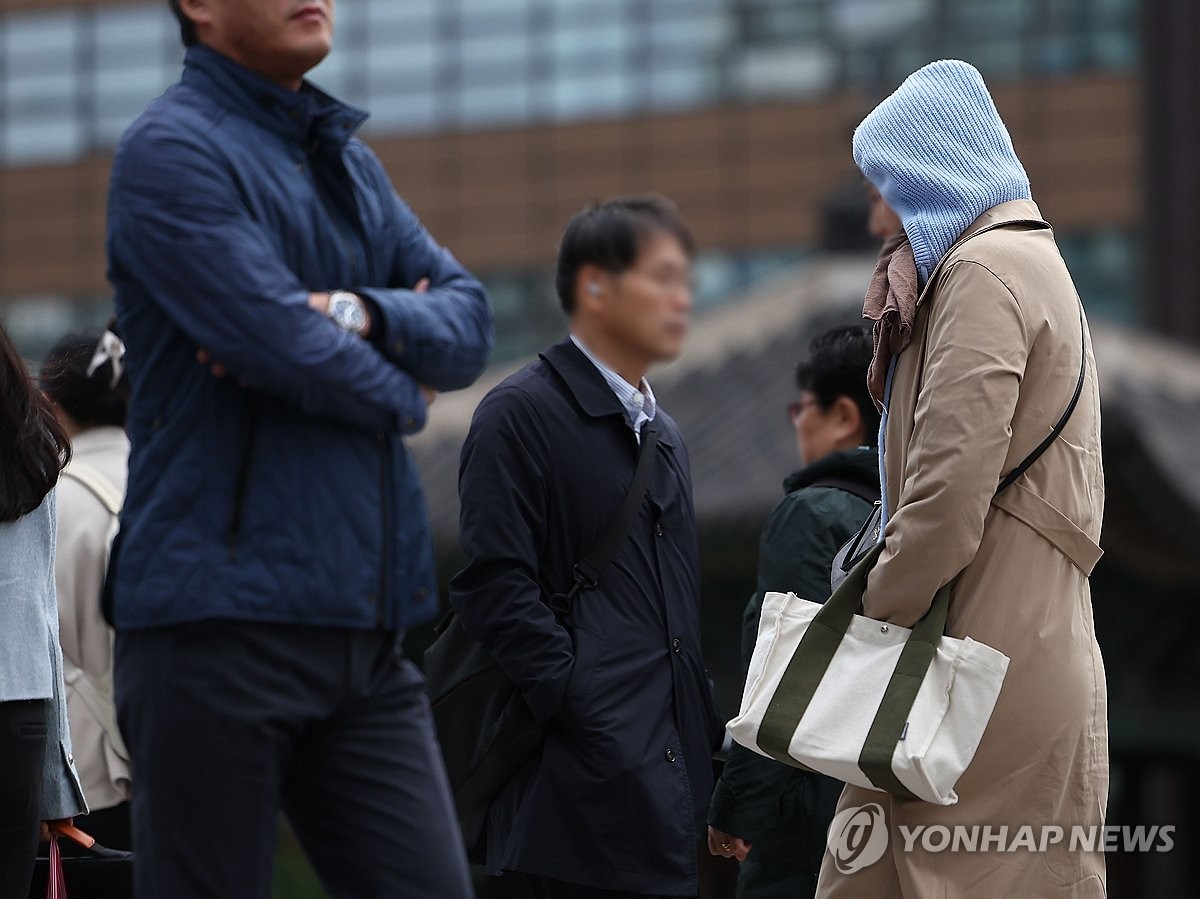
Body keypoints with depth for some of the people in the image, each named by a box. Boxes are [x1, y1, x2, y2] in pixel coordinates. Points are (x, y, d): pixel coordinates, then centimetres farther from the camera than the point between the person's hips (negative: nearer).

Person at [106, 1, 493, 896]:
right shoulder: (171, 150, -6)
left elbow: (468, 320, 8)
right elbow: (290, 350, -17)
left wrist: (353, 313, -11)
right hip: (222, 618, -7)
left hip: (363, 626, 7)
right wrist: (401, 393, 2)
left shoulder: (350, 160, 20)